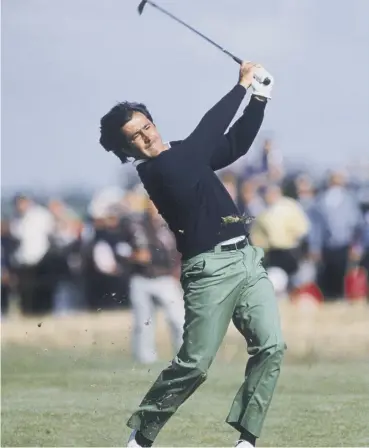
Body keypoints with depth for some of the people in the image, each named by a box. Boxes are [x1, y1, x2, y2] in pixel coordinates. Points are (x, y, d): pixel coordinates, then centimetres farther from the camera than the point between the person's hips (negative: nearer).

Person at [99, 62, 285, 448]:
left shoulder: (185, 155, 16)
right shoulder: (154, 171, -10)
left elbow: (235, 143, 22)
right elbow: (206, 134, -13)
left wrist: (259, 98, 9)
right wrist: (241, 86, -8)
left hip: (247, 259, 7)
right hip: (210, 269, -7)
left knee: (270, 346, -6)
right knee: (194, 364, -8)